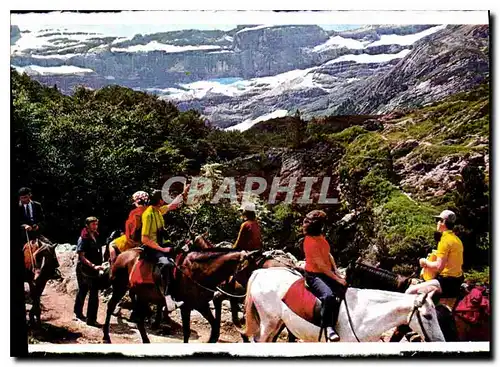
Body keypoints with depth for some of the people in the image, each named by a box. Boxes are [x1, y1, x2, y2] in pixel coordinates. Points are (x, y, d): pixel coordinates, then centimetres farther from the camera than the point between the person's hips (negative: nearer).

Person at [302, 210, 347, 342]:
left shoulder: (320, 237, 7)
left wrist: (337, 272, 2)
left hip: (327, 272, 10)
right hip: (314, 275, -10)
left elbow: (329, 255, 14)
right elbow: (321, 265, -22)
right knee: (328, 295, -34)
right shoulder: (311, 242, -22)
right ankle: (328, 327, -28)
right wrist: (337, 279, -19)